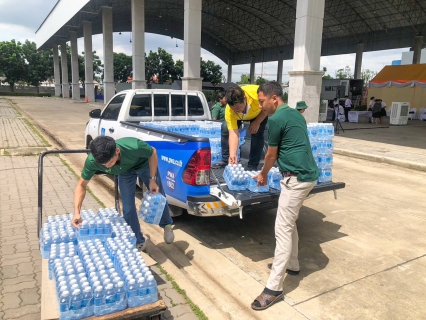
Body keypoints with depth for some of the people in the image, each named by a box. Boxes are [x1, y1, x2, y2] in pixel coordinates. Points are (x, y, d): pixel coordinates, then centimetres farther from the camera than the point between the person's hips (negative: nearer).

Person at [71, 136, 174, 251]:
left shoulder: (134, 147, -46)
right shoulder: (92, 161, -37)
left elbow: (153, 153, -22)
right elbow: (81, 185, -20)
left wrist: (152, 179, -21)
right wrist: (77, 212, -33)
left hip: (144, 164, -1)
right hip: (125, 171, 2)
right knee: (128, 208, -2)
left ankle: (167, 225, 41)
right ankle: (138, 242, 21)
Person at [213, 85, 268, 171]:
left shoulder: (257, 93, -44)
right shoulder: (229, 110, -38)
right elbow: (233, 133, -37)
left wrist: (257, 122, -29)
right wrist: (232, 155, -46)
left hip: (260, 112, -1)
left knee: (257, 134, -20)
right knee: (225, 128, -13)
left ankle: (252, 166, -7)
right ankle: (225, 160, 3)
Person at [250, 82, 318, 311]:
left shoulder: (276, 119, -12)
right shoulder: (295, 114, 16)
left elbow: (272, 154, -3)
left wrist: (263, 174, 15)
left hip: (297, 178, -10)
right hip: (307, 174, 10)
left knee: (282, 229, -8)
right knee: (290, 222, 22)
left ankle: (274, 287, -4)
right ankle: (292, 265, 37)